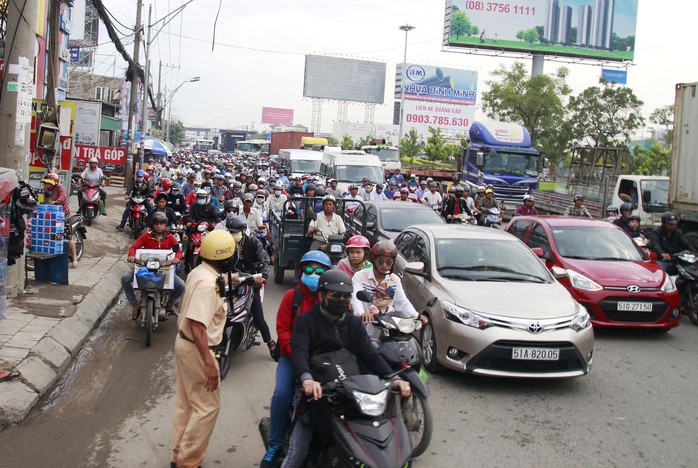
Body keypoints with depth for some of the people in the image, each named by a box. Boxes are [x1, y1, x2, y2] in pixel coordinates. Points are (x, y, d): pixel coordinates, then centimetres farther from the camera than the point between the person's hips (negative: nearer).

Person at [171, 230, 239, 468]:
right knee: (207, 406, 0)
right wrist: (209, 363, -32)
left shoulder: (199, 271, 2)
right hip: (197, 349, -10)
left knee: (186, 402, 20)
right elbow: (197, 325, -32)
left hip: (185, 343, 10)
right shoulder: (208, 283, -27)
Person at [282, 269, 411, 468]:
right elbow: (299, 352, -16)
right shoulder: (306, 321, 2)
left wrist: (394, 378, -14)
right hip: (315, 391, -4)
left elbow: (370, 355, 5)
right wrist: (307, 379, -38)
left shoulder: (354, 323, 16)